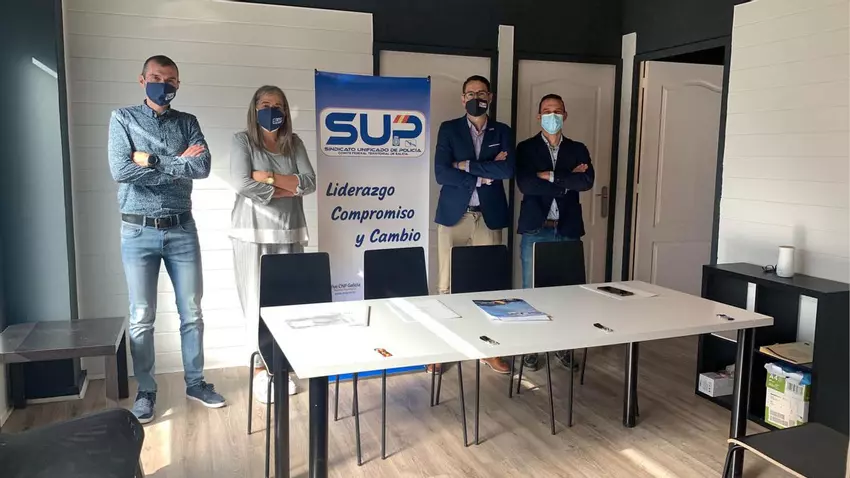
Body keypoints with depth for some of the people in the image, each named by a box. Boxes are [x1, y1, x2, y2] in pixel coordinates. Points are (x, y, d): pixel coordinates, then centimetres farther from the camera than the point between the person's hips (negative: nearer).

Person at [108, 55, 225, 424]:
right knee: (141, 318, 5)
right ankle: (145, 391, 20)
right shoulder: (123, 118, 1)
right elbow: (120, 170, -15)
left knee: (192, 313, 9)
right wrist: (178, 164, -11)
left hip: (181, 229, 2)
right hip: (139, 231, -2)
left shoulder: (188, 123, 8)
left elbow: (203, 167, -9)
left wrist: (151, 161, -14)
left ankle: (195, 382, 24)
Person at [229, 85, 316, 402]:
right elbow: (241, 184, -14)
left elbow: (310, 183, -1)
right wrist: (287, 189, -7)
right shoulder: (242, 140, 2)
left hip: (289, 233, 3)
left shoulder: (294, 143, 11)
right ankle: (259, 370, 12)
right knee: (257, 302, 0)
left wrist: (269, 177, -11)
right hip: (253, 234, -3)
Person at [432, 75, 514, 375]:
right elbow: (441, 173, -9)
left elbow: (508, 170, -9)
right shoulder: (449, 129, 4)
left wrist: (467, 165, -11)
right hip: (454, 216, -1)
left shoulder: (503, 132, 9)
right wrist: (483, 176, -9)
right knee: (448, 285, 3)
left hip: (489, 217, 2)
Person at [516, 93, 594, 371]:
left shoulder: (578, 149, 9)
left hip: (568, 230, 2)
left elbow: (587, 181, -9)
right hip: (535, 230, -2)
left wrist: (551, 176, -14)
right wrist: (567, 182, -11)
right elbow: (525, 184, -14)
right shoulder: (526, 148, 3)